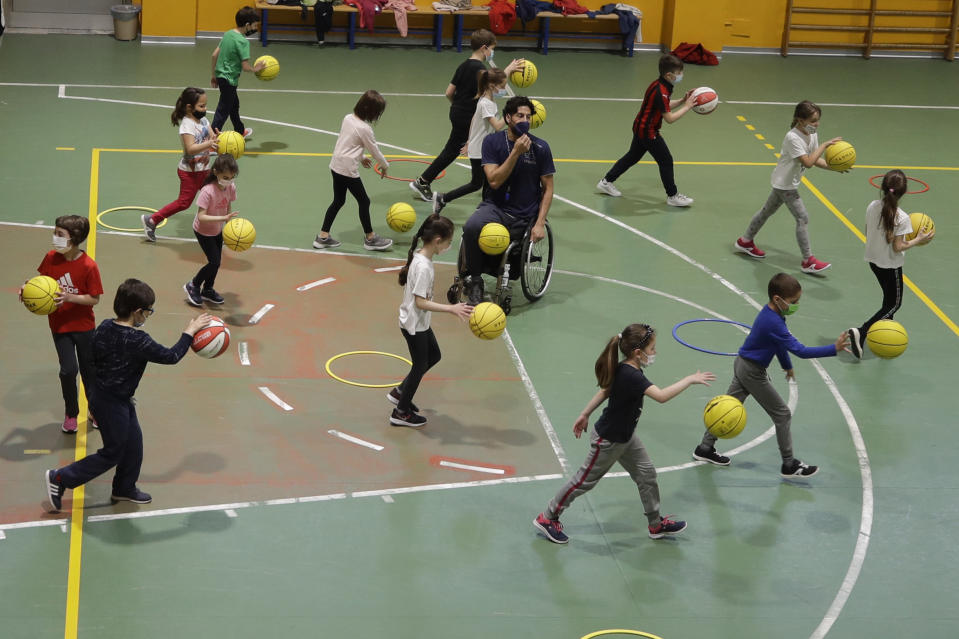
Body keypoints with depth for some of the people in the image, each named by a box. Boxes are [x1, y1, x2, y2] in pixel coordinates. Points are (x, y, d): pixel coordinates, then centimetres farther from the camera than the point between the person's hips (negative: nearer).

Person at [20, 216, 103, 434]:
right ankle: (71, 413, 18)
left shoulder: (88, 266, -21)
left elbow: (94, 299, -17)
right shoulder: (51, 258, -9)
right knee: (68, 369, -5)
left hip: (84, 326, -1)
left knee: (89, 369, 14)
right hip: (60, 325, 2)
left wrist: (69, 297, -29)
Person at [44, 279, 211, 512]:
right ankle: (59, 479, 14)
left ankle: (124, 489, 39)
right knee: (112, 454, 9)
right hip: (113, 405, -9)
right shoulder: (137, 341, -29)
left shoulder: (105, 327, -5)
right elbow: (171, 356, -22)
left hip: (102, 394, 9)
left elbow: (92, 355, 8)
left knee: (133, 444, 22)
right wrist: (189, 332, -12)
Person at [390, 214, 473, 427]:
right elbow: (420, 302, -30)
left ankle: (399, 392, 33)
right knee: (420, 365, 6)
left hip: (420, 322, 9)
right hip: (414, 324, -9)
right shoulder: (424, 267, -29)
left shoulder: (420, 257, -1)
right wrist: (451, 309, -32)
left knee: (433, 356, 22)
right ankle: (401, 413, 21)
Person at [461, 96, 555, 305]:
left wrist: (540, 223, -6)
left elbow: (548, 189, 5)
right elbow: (494, 181, -10)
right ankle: (474, 281, -15)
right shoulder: (492, 142, 0)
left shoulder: (540, 147, 0)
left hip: (524, 216, 1)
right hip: (495, 207, -1)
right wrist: (516, 152, -18)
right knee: (471, 227, -31)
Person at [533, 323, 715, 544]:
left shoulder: (624, 370, -5)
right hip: (608, 440, -9)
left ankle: (656, 524, 28)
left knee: (646, 473, 13)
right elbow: (661, 396, -45)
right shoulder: (631, 376, -35)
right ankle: (547, 518, 22)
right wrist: (690, 379, -37)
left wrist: (584, 415, 20)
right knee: (585, 480, 6)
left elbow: (604, 391, 8)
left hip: (625, 435, 9)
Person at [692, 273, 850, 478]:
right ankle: (789, 465, 10)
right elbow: (801, 350, -33)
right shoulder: (773, 323, -31)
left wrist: (787, 365, 30)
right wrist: (834, 349, -36)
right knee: (782, 414, 1)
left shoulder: (772, 314, 1)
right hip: (753, 373, -9)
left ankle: (705, 448, 31)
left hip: (742, 365, 9)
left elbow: (781, 343, 18)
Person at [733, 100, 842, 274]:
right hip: (784, 183, -10)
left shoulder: (812, 135, 0)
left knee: (767, 211, 22)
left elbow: (816, 160, 6)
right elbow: (808, 162, -34)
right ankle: (808, 261, -6)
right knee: (802, 217, -10)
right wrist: (824, 145, -31)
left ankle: (745, 241, 39)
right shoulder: (793, 138, -27)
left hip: (789, 182, 10)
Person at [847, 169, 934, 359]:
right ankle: (861, 332, -8)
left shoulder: (872, 207, -11)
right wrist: (917, 240, -8)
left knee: (889, 297, 26)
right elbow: (898, 247, -21)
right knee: (894, 303, 9)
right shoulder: (901, 218, -26)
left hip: (873, 261, 6)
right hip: (891, 265, -6)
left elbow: (868, 233, 1)